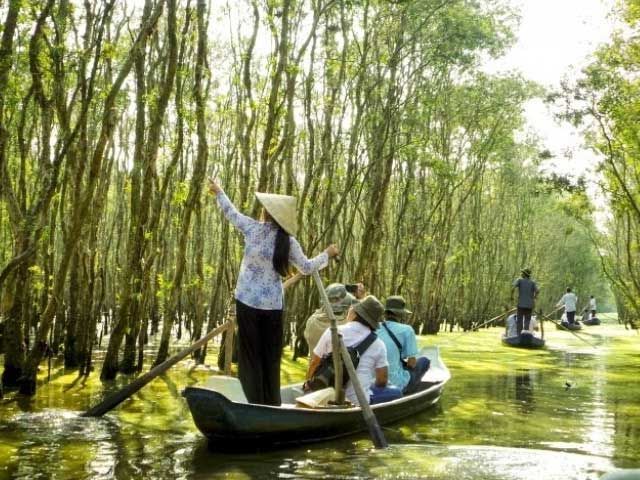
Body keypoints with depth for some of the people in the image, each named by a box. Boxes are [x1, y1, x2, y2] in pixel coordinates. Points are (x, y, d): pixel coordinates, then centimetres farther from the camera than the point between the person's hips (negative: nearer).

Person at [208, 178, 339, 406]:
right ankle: (272, 405, 16)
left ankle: (257, 403, 3)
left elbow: (231, 213, 10)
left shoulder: (253, 228, -7)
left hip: (248, 302, -1)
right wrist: (327, 254, 22)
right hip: (273, 305, 2)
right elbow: (307, 268, 6)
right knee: (271, 357, 12)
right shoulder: (288, 242, -3)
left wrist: (218, 192, 28)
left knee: (251, 354, 5)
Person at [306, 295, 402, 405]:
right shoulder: (378, 345, -3)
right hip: (359, 401, -3)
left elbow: (314, 363, 4)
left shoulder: (332, 332, -2)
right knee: (396, 392, 16)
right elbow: (382, 380, 0)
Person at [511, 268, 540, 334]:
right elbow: (537, 290, -10)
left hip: (521, 304, -2)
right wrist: (534, 297, 5)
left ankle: (518, 334, 2)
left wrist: (511, 296, -1)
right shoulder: (532, 282, 6)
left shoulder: (519, 280, 1)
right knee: (527, 320, 8)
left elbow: (513, 288, -15)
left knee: (519, 320, 4)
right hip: (529, 305, 2)